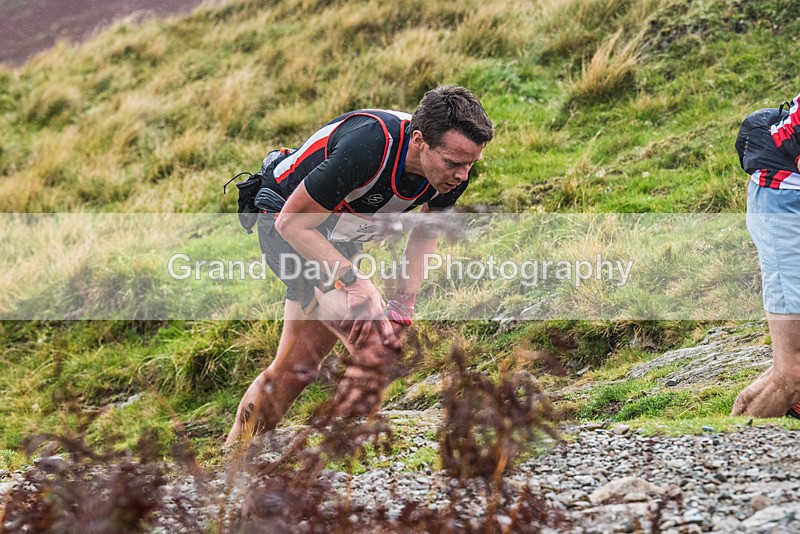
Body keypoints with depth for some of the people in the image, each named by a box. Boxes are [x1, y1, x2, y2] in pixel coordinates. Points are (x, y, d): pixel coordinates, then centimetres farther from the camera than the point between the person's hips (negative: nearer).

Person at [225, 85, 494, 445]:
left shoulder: (451, 171, -17)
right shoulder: (367, 147, -38)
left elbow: (427, 230, 5)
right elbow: (292, 222, -28)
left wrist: (404, 300, -5)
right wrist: (355, 280, -31)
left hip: (339, 238, 7)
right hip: (287, 228, -7)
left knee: (296, 368, 15)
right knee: (378, 341, -22)